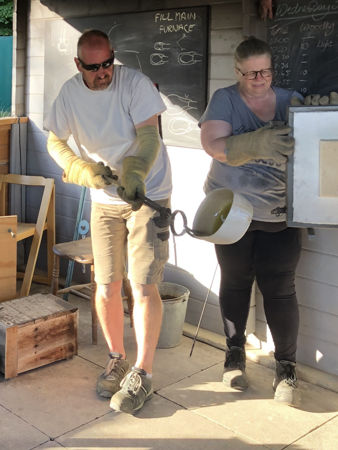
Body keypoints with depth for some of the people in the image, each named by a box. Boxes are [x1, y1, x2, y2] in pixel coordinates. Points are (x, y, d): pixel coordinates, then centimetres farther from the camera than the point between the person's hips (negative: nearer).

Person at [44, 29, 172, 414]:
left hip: (148, 195, -4)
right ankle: (117, 359, 26)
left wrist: (136, 173, -39)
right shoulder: (70, 92, -1)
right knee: (106, 288, 6)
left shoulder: (135, 83, -13)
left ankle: (141, 374, 3)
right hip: (104, 201, 4)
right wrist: (84, 169, -15)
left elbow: (149, 135, -20)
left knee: (143, 286, -9)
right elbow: (54, 141, 3)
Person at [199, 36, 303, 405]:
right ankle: (235, 354, 30)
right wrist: (256, 144, -33)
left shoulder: (290, 100, 5)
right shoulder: (224, 100, -2)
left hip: (280, 213, 1)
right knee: (235, 281, 12)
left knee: (279, 288, -1)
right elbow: (212, 144, -17)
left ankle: (286, 366, 13)